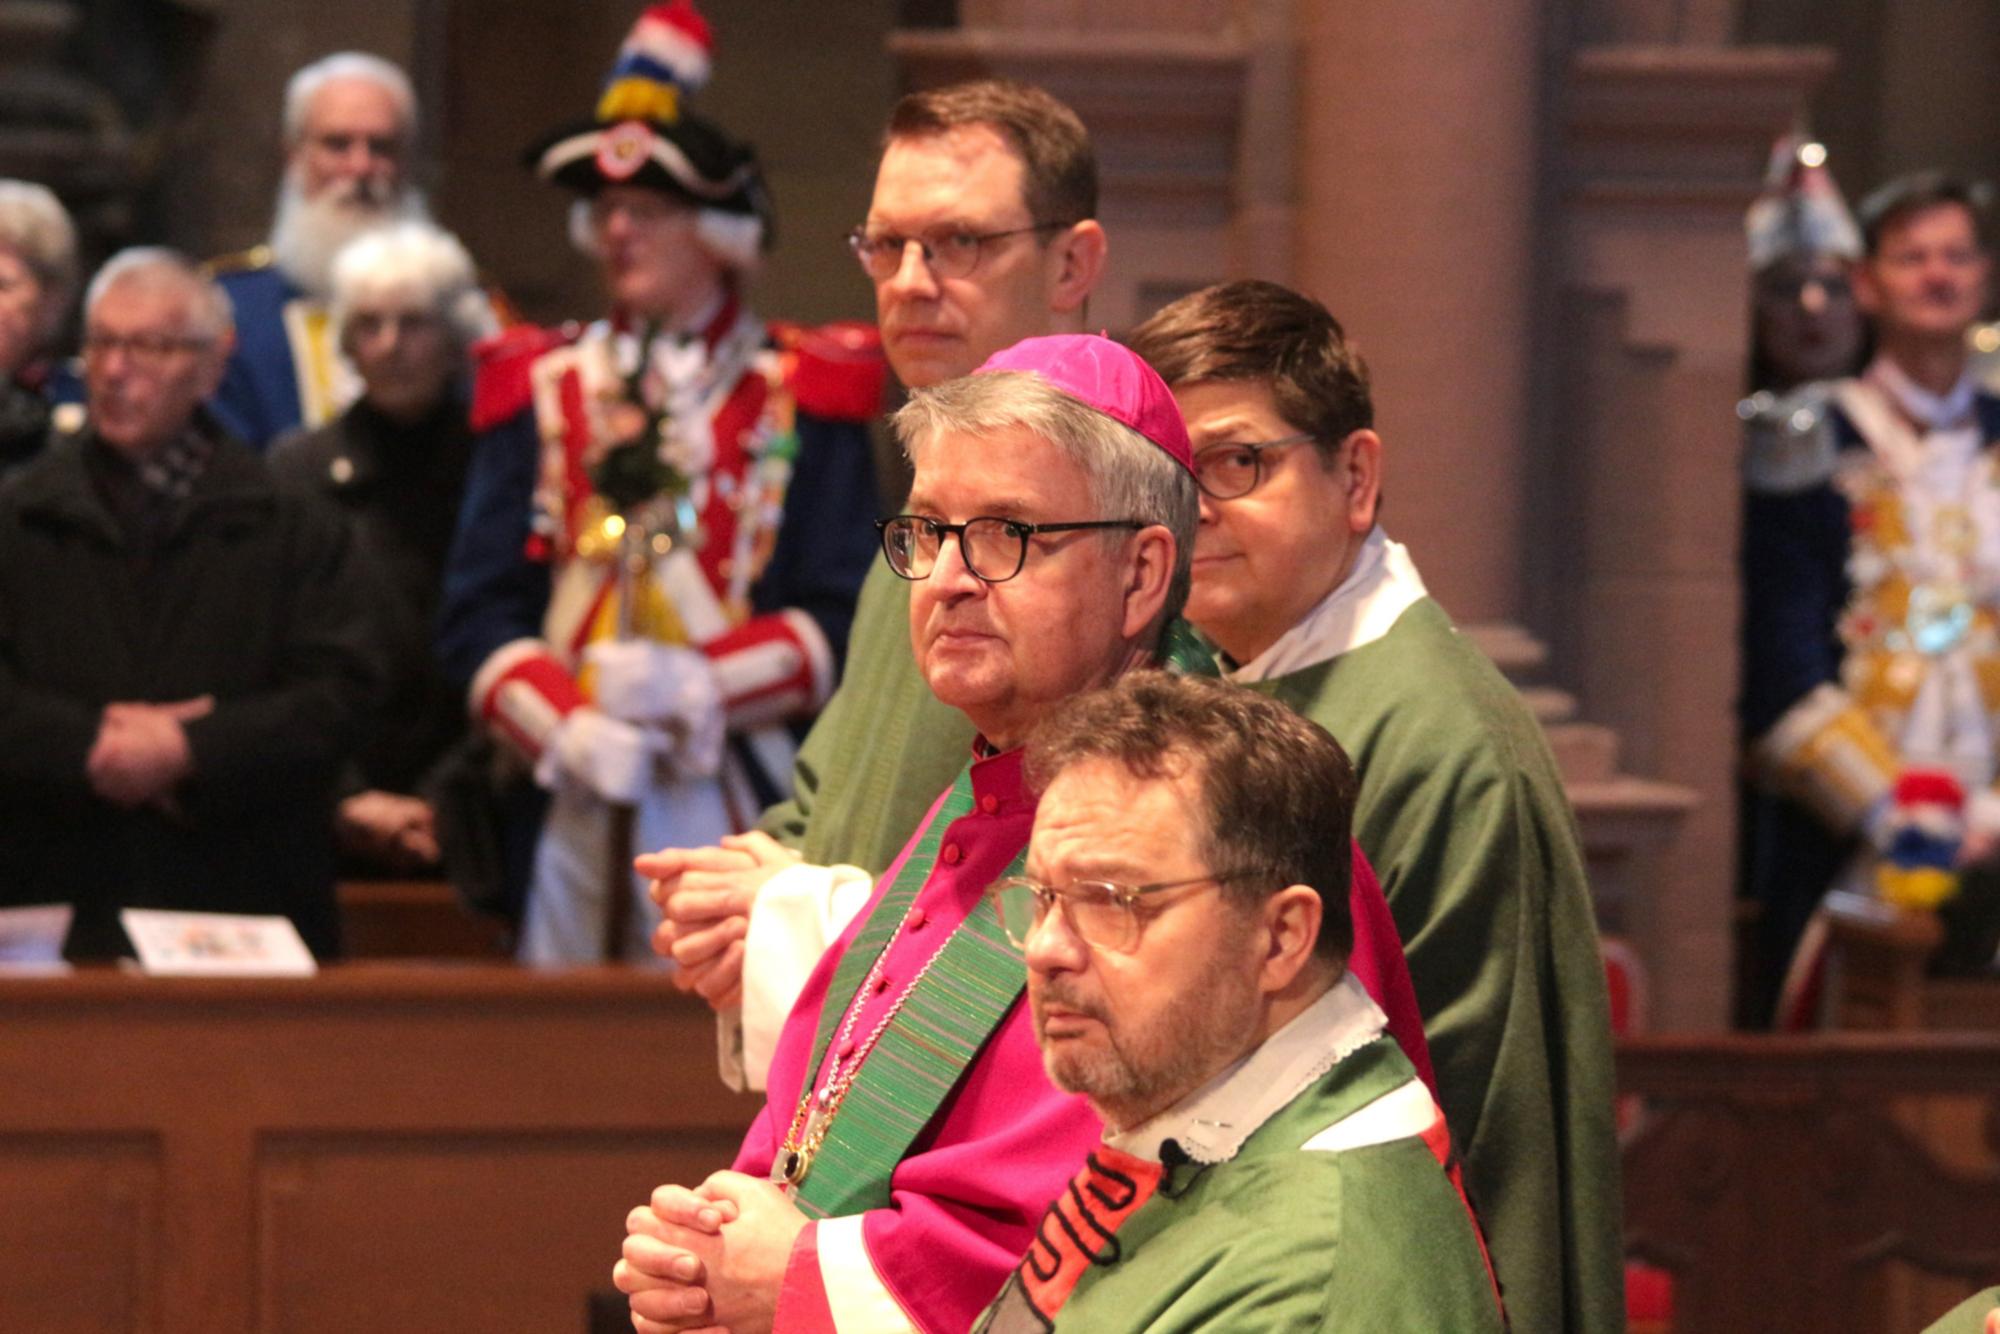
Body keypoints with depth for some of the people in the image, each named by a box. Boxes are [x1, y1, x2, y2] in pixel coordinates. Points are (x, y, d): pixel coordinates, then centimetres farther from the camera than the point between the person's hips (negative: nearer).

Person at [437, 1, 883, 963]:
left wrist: (701, 683, -15)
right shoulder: (539, 390, 13)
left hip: (742, 812, -2)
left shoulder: (800, 397, 7)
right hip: (570, 805, 2)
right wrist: (564, 731, -11)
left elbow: (844, 620, 0)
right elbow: (476, 613, 6)